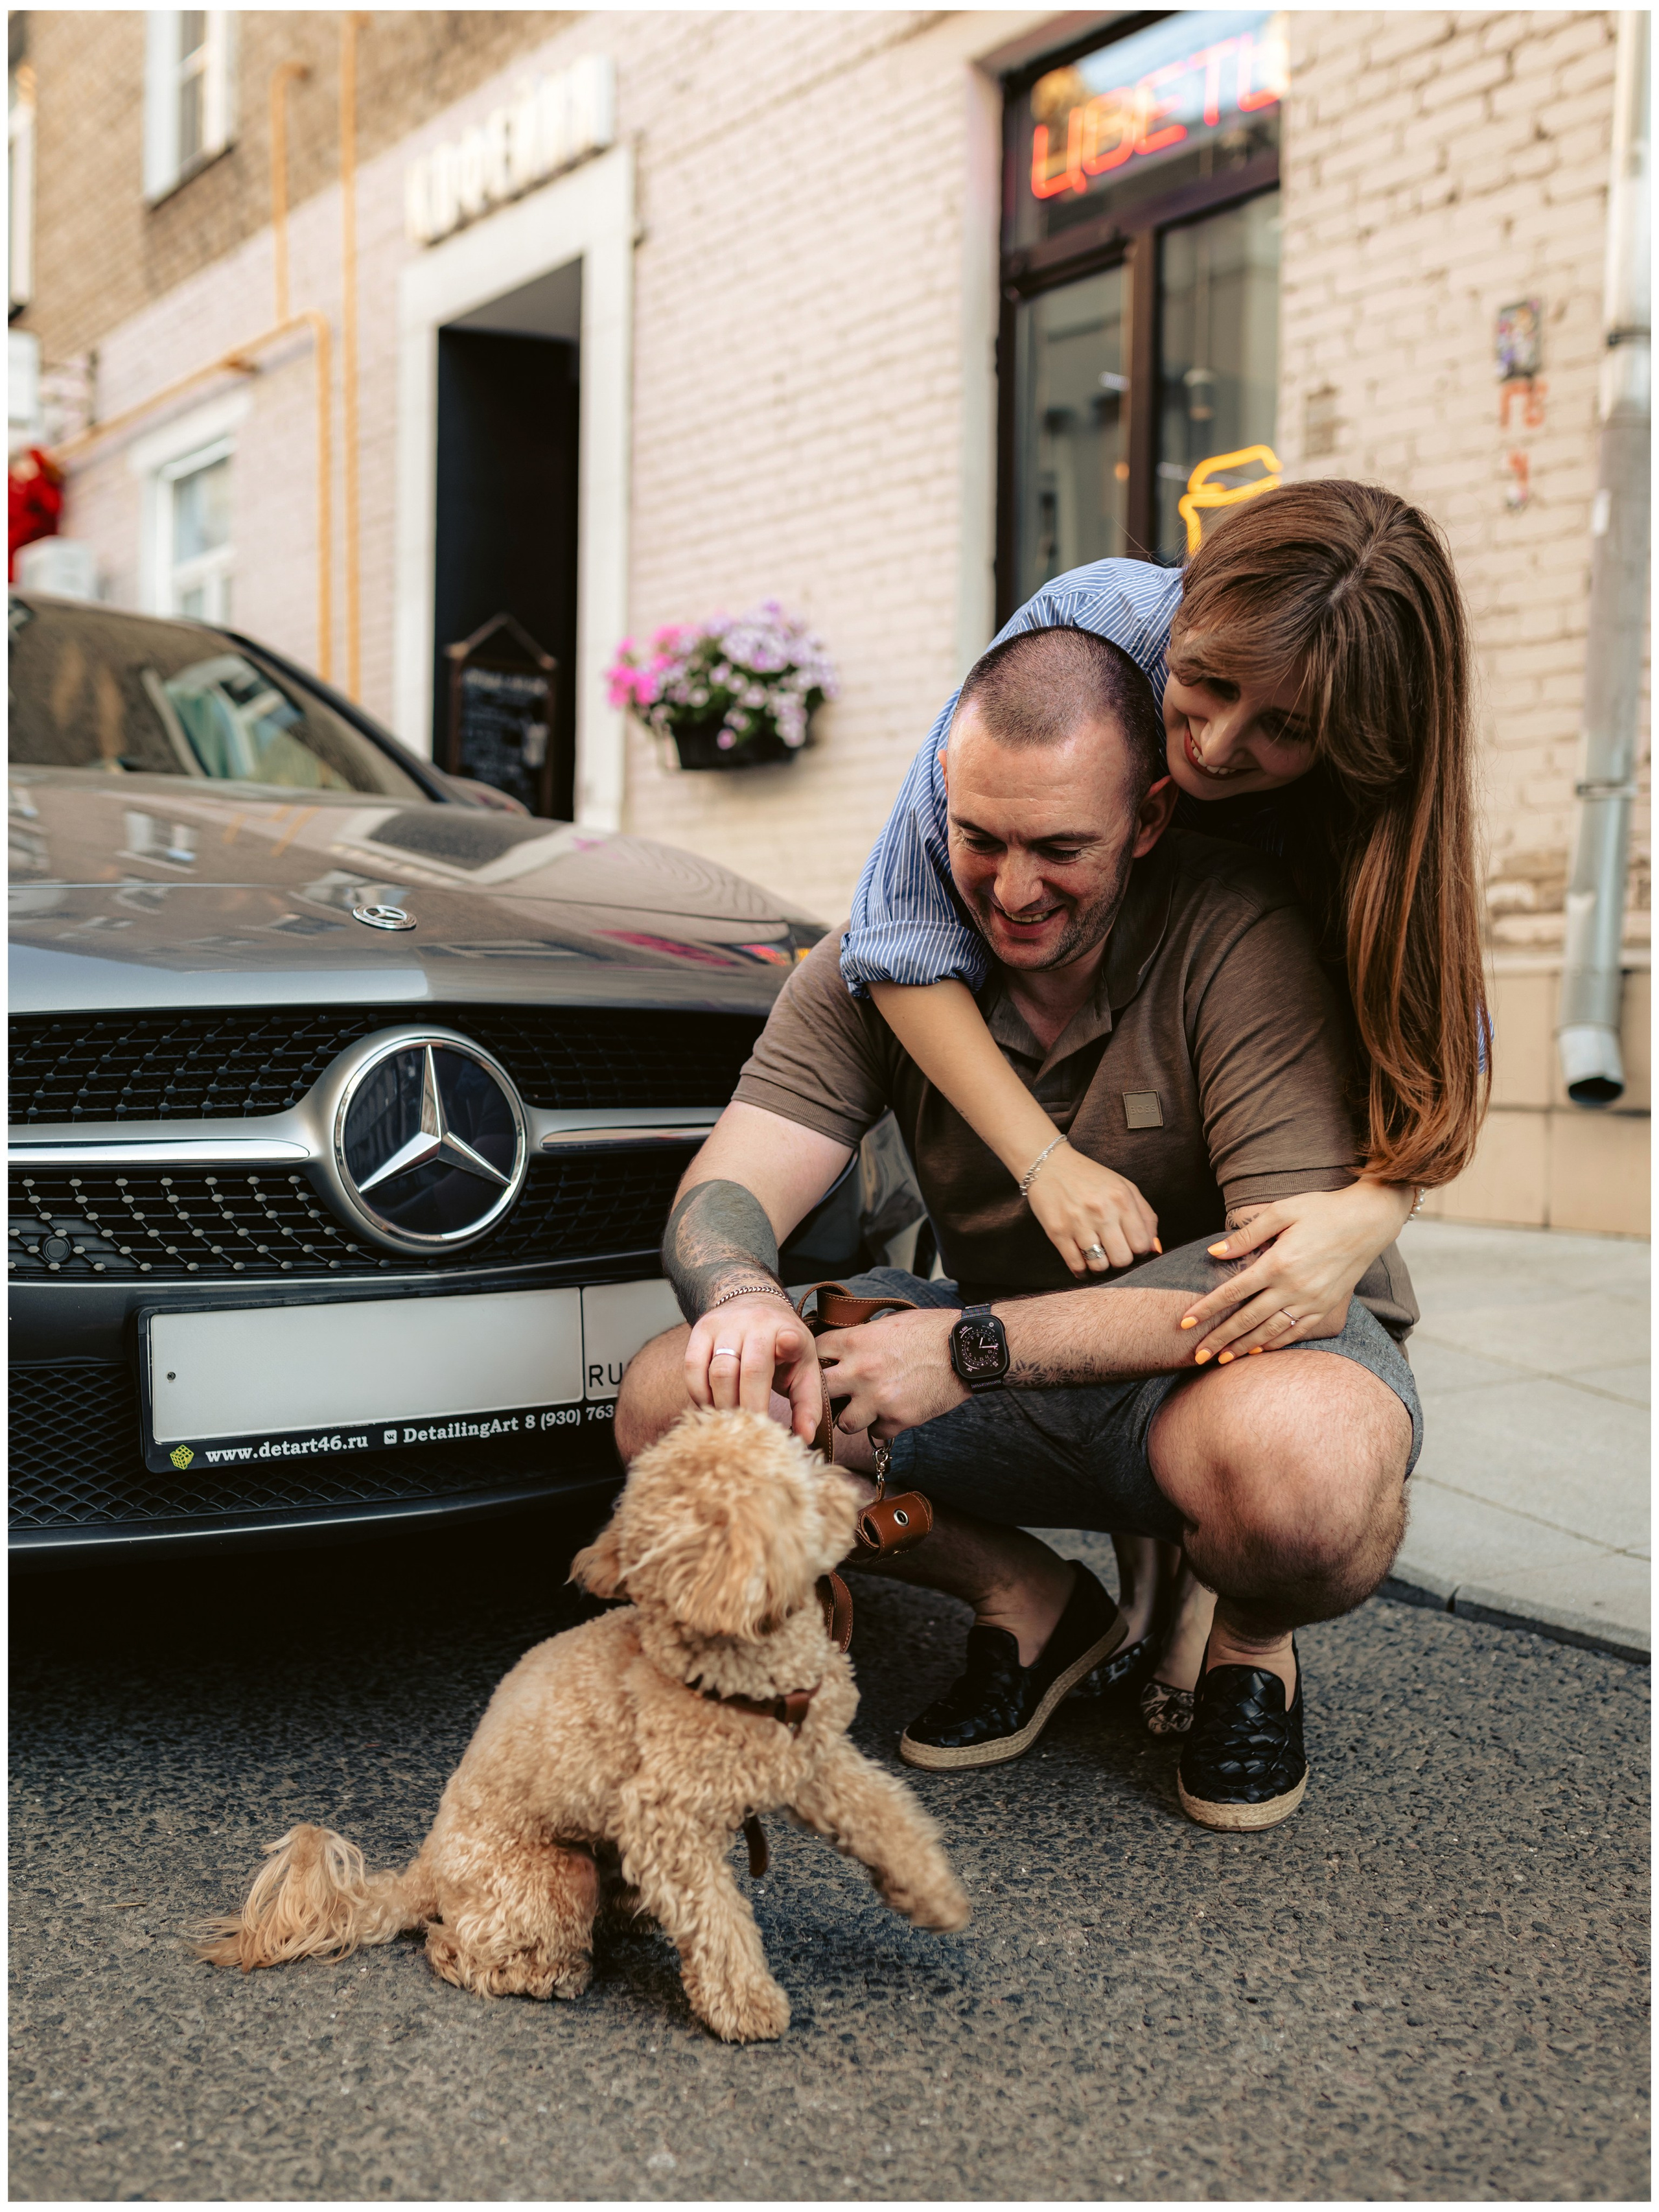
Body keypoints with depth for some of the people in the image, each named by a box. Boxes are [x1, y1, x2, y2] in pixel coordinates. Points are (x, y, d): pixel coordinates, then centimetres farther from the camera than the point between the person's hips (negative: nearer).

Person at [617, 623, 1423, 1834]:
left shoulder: (1239, 937, -21)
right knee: (673, 1401, -15)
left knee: (1298, 1462, -41)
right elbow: (723, 1196, -12)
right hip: (1010, 1370, 5)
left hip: (1250, 1348, -4)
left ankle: (1254, 1640, -1)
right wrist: (744, 1296, -39)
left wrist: (976, 1347, -32)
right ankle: (1034, 1604, 6)